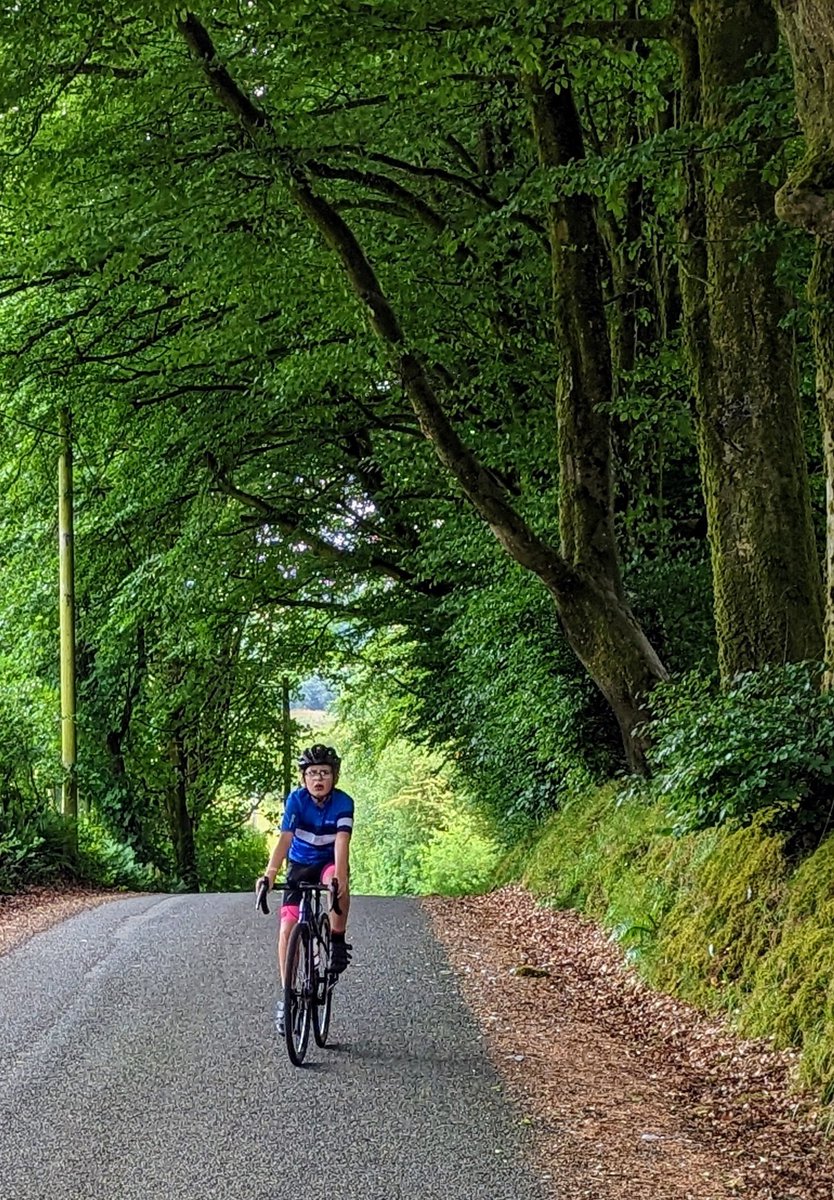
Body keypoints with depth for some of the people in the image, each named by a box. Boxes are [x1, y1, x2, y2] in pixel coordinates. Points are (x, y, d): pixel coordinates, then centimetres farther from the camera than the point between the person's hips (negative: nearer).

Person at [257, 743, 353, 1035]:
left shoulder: (343, 803, -21)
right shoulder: (296, 800, -20)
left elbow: (342, 841, -32)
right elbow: (284, 838, -29)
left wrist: (339, 876, -48)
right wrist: (270, 874, -43)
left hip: (329, 861, -1)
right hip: (300, 864, 1)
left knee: (339, 883, -37)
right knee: (288, 926, -9)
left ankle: (338, 941, -16)